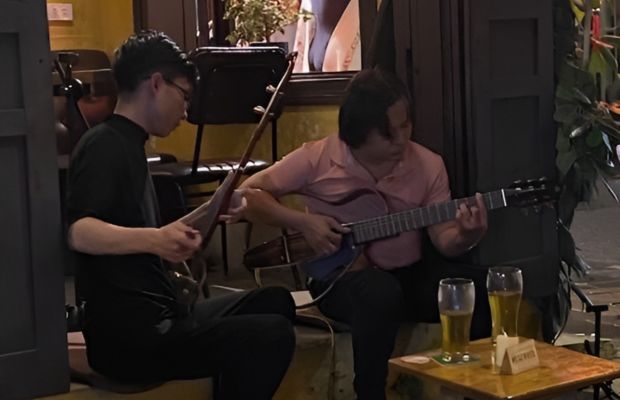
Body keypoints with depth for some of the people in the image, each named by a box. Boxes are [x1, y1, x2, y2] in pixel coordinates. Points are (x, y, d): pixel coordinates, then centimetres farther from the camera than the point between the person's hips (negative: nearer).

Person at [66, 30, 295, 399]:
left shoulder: (127, 146, 18)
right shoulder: (105, 145, -12)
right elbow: (78, 232, -28)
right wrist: (155, 239, -41)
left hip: (154, 319, 10)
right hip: (126, 335, -10)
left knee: (274, 302, 21)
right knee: (272, 335, -24)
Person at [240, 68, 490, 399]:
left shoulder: (428, 165, -1)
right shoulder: (317, 158, -9)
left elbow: (443, 239, -4)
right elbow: (247, 194, -3)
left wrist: (466, 236, -28)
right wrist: (303, 223, -16)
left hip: (408, 275, 4)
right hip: (340, 275, -3)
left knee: (483, 287, -22)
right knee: (379, 293, -39)